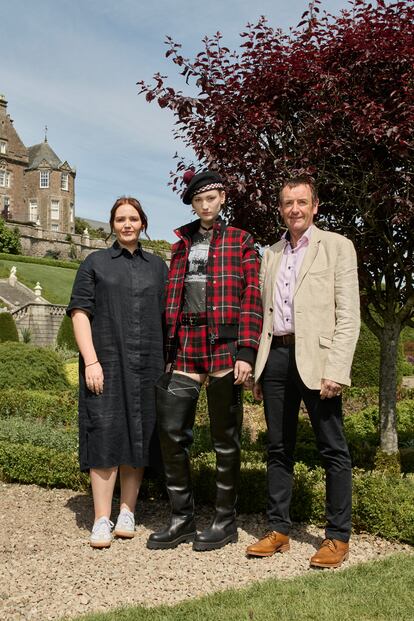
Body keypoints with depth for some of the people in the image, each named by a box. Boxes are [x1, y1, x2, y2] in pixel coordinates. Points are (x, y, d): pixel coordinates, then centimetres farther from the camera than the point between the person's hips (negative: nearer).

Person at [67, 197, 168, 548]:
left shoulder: (158, 267, 15)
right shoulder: (96, 263, 8)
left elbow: (166, 317, 15)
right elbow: (80, 312, 0)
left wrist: (169, 361, 7)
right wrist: (91, 360, -10)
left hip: (147, 365, 3)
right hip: (106, 363, -2)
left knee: (139, 437, 6)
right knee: (106, 436, -4)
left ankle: (127, 513, 19)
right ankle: (102, 521, 4)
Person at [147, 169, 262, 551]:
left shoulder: (241, 243, 5)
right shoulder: (182, 246, 18)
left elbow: (252, 299, -4)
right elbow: (171, 301, 17)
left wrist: (246, 352, -13)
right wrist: (166, 349, 12)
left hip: (224, 347, -4)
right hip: (185, 348, 5)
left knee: (225, 437, 4)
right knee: (171, 431, 2)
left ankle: (225, 521, 18)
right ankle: (182, 519, 17)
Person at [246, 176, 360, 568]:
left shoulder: (337, 247, 2)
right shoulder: (270, 255, 18)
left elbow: (348, 315, -5)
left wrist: (336, 370, -15)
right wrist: (256, 367, 11)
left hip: (316, 356, -5)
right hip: (275, 356, 5)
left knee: (332, 449, 1)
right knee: (278, 448, 10)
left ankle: (338, 537, 12)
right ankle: (278, 530, 21)